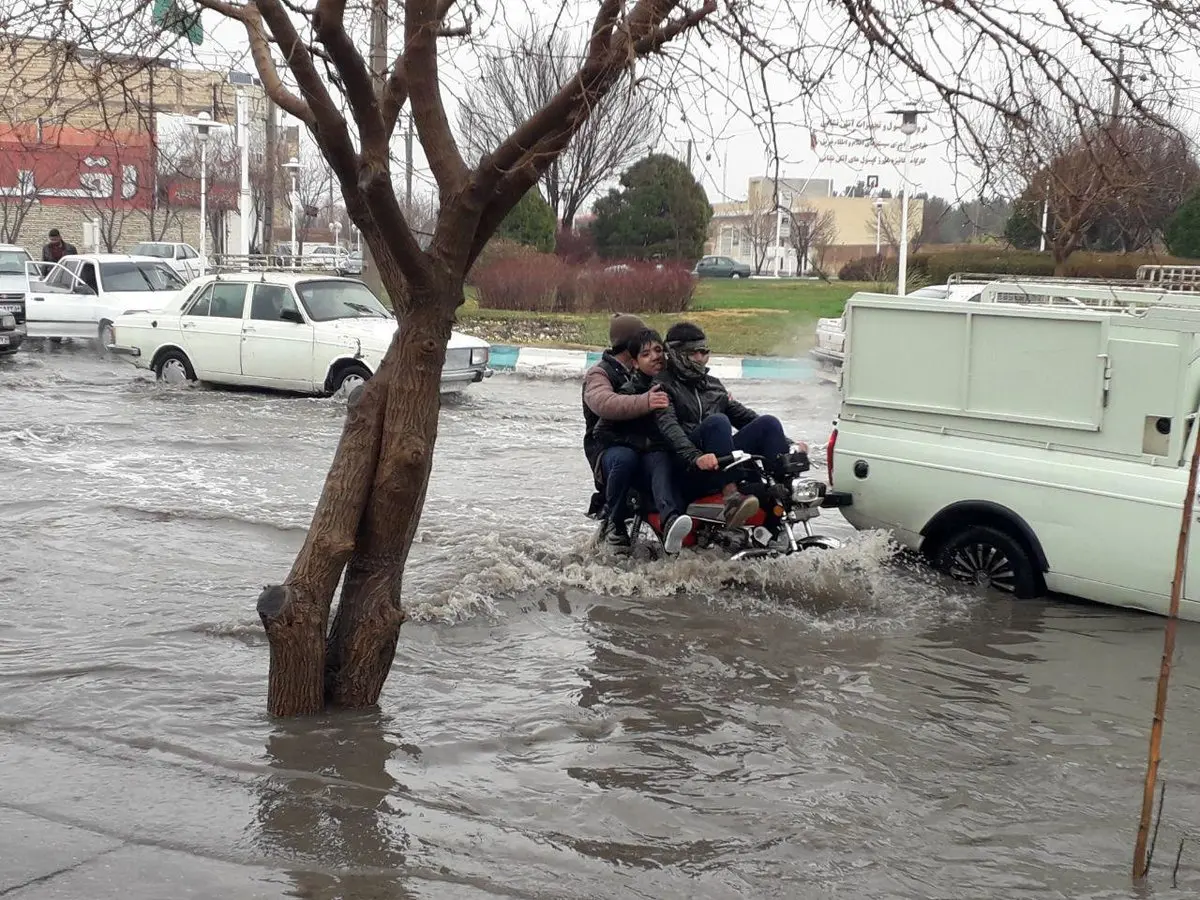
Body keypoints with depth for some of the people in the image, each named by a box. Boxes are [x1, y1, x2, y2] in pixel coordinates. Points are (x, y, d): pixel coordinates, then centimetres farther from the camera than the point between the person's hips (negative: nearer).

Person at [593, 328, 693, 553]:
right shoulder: (629, 391, 0)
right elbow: (602, 432, -2)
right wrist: (643, 442, -9)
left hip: (658, 454, 1)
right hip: (622, 450, -1)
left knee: (661, 460, -35)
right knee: (624, 458, -37)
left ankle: (671, 522, -65)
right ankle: (613, 522, -17)